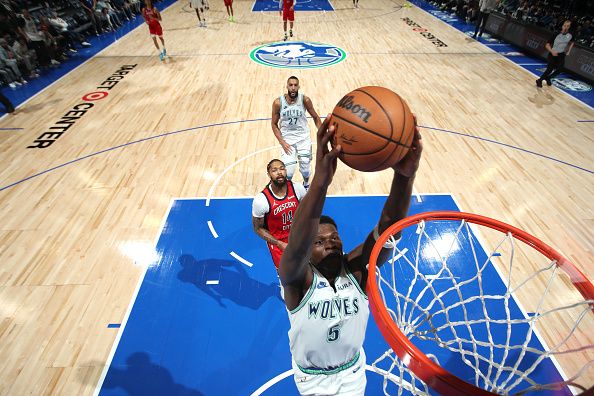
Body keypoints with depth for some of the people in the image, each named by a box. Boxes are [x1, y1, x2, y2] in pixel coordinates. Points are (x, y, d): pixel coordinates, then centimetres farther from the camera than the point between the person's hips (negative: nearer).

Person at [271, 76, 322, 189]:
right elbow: (274, 124, -3)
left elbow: (315, 117, 3)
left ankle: (306, 184, 38)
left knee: (305, 169, 2)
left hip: (303, 137, 1)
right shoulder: (278, 102, -13)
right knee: (288, 172, -12)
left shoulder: (305, 100, -11)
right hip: (287, 138, -1)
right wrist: (282, 142, -12)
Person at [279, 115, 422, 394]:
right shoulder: (299, 280, -31)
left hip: (352, 371, 2)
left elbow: (389, 227, -41)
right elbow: (296, 246, -54)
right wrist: (320, 182, -70)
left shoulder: (356, 270, -24)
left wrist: (404, 176, -58)